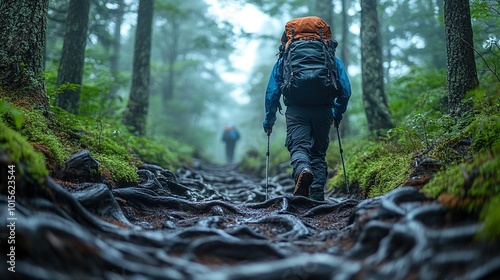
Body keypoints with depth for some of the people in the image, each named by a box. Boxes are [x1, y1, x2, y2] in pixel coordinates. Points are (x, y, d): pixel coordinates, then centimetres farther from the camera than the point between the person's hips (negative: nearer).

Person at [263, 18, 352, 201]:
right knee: (319, 152, 11)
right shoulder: (332, 58, 20)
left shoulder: (284, 59, 17)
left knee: (298, 146, -6)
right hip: (323, 110, 2)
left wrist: (269, 120, 18)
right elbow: (345, 90, 13)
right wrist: (337, 114, 26)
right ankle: (317, 196, 4)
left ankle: (302, 170, -42)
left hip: (296, 110, -2)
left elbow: (272, 92, 10)